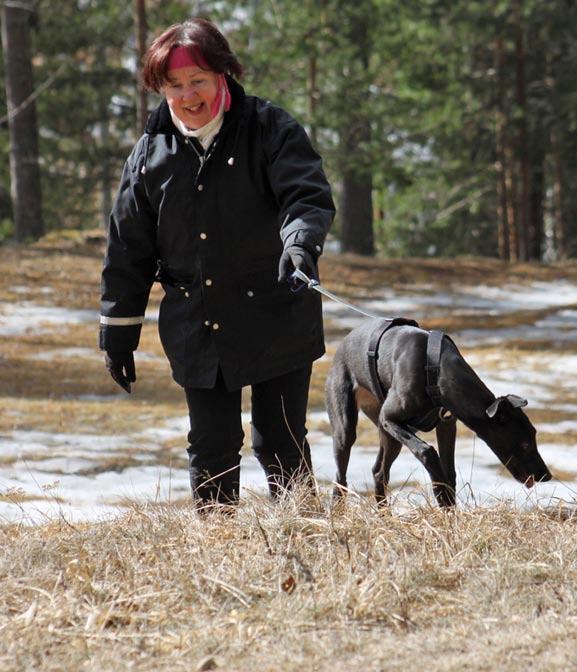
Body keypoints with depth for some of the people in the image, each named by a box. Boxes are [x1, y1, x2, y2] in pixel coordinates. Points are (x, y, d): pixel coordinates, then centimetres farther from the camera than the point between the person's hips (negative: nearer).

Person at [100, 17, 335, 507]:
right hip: (197, 333, 3)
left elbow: (309, 195, -18)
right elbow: (128, 251, 10)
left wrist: (300, 243, -40)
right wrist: (118, 332, 11)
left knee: (281, 445, 2)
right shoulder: (152, 154, 5)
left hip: (276, 322, -3)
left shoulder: (270, 130, -6)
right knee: (211, 449, 7)